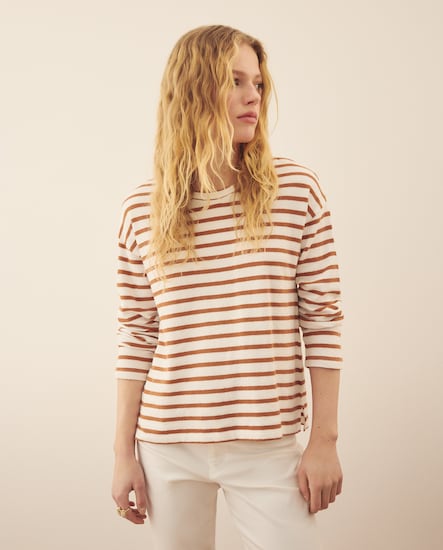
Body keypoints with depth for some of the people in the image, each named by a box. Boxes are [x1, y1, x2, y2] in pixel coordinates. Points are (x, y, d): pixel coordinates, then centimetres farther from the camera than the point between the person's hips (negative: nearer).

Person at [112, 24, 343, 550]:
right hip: (168, 447, 1)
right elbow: (136, 336, 4)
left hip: (268, 447, -1)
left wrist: (324, 441, -3)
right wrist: (124, 452, 4)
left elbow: (322, 319, -1)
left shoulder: (297, 190, -3)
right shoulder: (143, 209, 1)